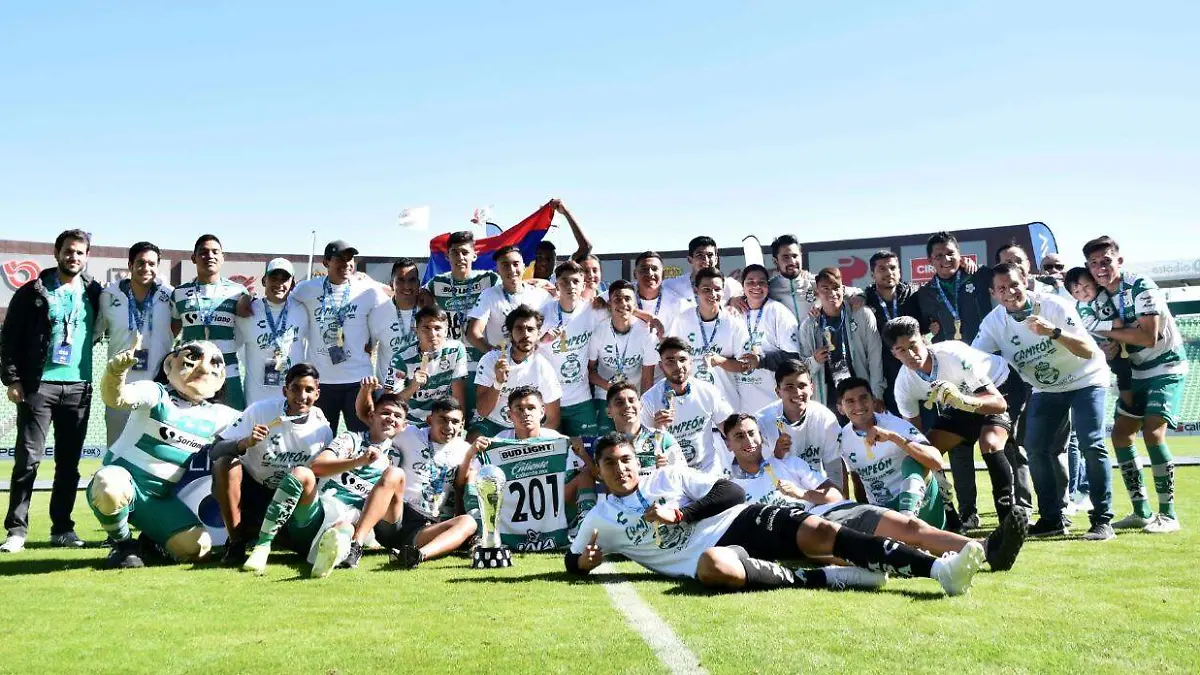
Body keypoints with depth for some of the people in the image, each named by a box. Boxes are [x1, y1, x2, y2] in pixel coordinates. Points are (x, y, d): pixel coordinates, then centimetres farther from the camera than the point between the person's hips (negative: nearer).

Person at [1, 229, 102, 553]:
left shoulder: (95, 293, 8)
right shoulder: (32, 292, 2)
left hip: (79, 388, 3)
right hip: (38, 386, -2)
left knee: (69, 462, 7)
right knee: (28, 459, -4)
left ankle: (62, 528, 15)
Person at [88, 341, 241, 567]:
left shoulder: (217, 417, 6)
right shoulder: (156, 394, -10)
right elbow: (117, 397, -28)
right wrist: (115, 372, -50)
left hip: (161, 499, 4)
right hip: (123, 480, -4)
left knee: (198, 547, -15)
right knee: (110, 489, -42)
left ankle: (152, 542, 21)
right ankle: (122, 543, -7)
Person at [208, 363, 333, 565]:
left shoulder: (323, 429, -11)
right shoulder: (261, 410, -19)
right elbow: (215, 451, -21)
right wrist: (246, 443, -40)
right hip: (249, 486, -2)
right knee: (225, 464, -33)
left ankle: (254, 531, 12)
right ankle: (236, 542, -19)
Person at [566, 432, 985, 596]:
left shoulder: (668, 476, 14)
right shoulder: (600, 519, 15)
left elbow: (732, 492, 7)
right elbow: (572, 560, 23)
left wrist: (679, 513, -6)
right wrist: (584, 561, -2)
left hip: (742, 521, 2)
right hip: (708, 552, -2)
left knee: (819, 532, -21)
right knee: (713, 565, -40)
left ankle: (939, 568, -29)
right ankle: (829, 578, -30)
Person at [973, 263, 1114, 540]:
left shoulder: (1053, 306, -24)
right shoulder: (994, 323, -13)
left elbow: (1089, 351, -29)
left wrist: (1053, 332, -46)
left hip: (1085, 379, -4)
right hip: (1045, 388, 5)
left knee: (1092, 445, -16)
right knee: (1036, 447, -4)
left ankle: (1102, 519, -7)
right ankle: (1053, 517, 7)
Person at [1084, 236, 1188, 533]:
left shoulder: (1141, 287, -19)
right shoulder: (1100, 301, 2)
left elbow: (1149, 337, -26)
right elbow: (1118, 342, 5)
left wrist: (1107, 331, -20)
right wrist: (1111, 346, -17)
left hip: (1167, 367, -8)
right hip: (1138, 372, 8)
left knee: (1152, 432, -20)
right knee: (1120, 434, 3)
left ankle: (1168, 514, -10)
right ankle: (1141, 511, 12)